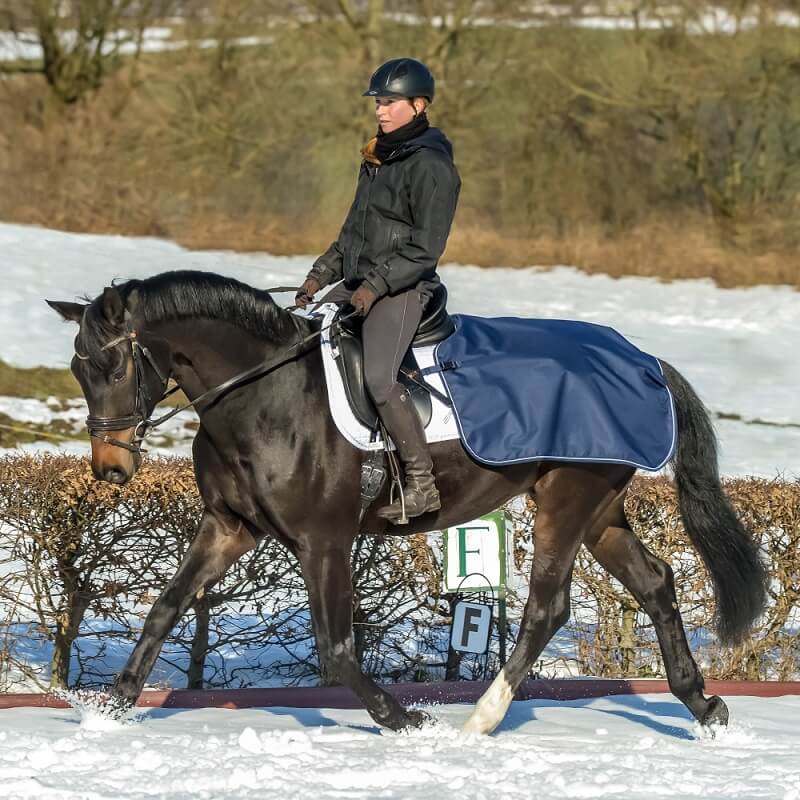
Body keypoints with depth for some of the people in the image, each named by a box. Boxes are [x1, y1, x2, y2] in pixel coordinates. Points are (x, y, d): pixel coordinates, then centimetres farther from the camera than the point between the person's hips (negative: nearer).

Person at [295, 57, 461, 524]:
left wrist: (377, 285, -22)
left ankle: (423, 484, -22)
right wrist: (322, 274, 14)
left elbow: (426, 246, -17)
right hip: (359, 284, 10)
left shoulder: (430, 165, -12)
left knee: (378, 376, -26)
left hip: (402, 289, -9)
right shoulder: (378, 158, 15)